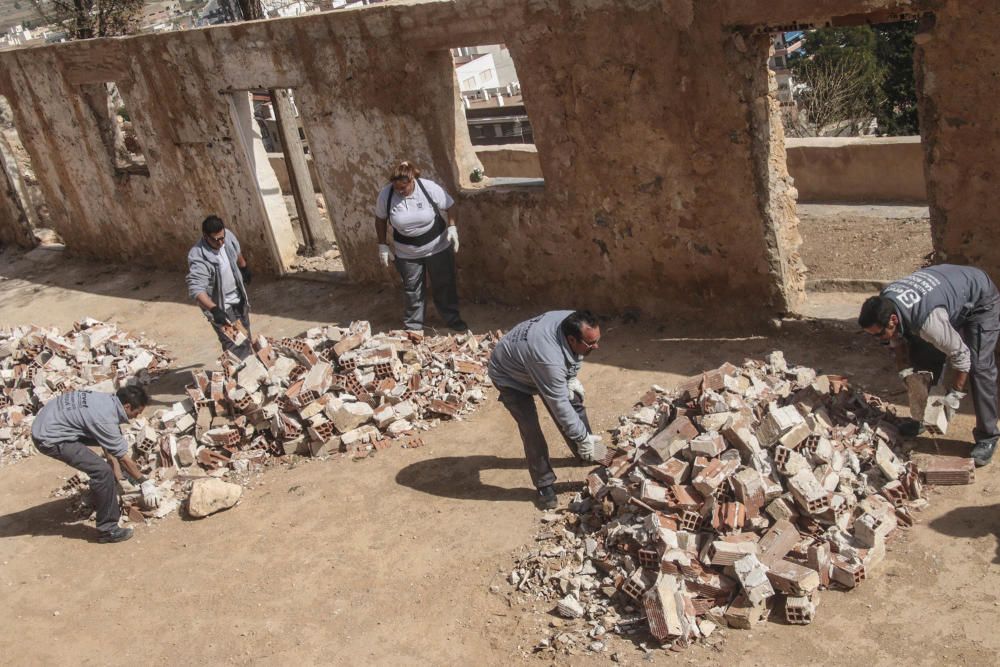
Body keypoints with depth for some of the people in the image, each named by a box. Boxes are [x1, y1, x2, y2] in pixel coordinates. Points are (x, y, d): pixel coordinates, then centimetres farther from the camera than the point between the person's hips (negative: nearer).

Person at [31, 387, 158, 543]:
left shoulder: (108, 400, 2)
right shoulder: (105, 419, -24)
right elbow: (123, 457, -12)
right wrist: (144, 481, 0)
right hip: (50, 438, -10)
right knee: (103, 471, -16)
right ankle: (107, 530, -4)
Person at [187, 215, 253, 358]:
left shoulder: (228, 235, -14)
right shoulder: (198, 258, -35)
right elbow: (196, 289, -41)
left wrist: (245, 268, 26)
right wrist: (214, 310, -52)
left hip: (238, 297, 7)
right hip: (220, 305, -7)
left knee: (245, 335, 25)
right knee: (235, 346, -6)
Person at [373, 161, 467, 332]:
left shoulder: (430, 188, -21)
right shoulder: (385, 194, -17)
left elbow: (450, 206, -7)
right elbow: (380, 219, -1)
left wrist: (452, 227, -21)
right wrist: (382, 245, -2)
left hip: (438, 247, -1)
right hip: (407, 253, 1)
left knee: (444, 285, 11)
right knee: (412, 290, 11)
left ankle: (452, 318, 31)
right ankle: (413, 326, 27)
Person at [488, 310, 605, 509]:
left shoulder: (572, 322, -25)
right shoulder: (549, 359, -45)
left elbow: (573, 356, 1)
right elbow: (559, 405, -34)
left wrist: (572, 378, -8)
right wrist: (583, 438, -26)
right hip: (509, 376, -8)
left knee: (575, 401, 11)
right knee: (531, 430, -15)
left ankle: (586, 453, 33)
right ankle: (544, 485, 1)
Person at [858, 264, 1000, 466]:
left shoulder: (927, 321, -45)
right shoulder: (883, 303, -22)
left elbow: (960, 355, -31)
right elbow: (898, 340, -1)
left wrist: (953, 395, -21)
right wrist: (905, 372, -8)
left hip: (980, 301, -8)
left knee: (979, 367, -15)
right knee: (923, 357, 6)